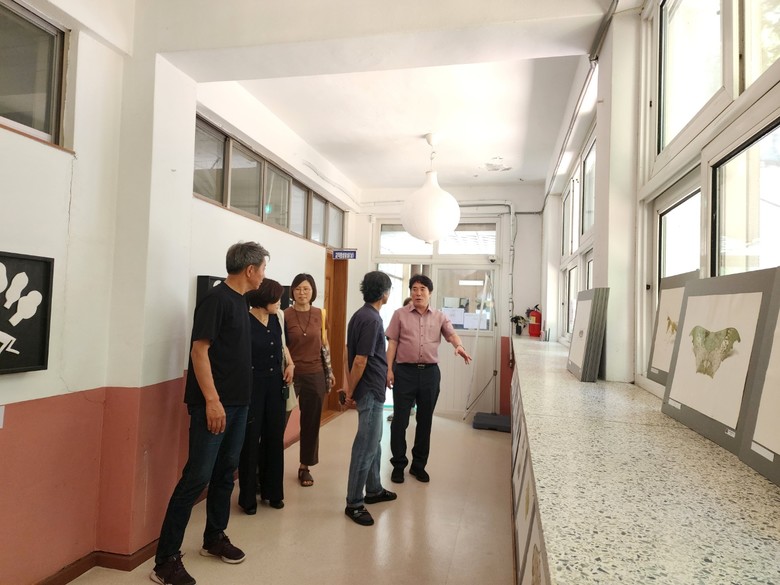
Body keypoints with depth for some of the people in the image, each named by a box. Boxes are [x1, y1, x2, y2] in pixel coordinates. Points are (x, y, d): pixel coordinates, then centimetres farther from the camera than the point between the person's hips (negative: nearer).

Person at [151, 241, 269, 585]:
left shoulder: (239, 300, 13)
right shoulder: (216, 299, -13)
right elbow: (199, 350, -18)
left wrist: (234, 399, 18)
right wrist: (212, 400, -20)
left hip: (238, 403, 9)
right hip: (214, 404, -9)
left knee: (225, 472, 16)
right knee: (197, 476, -5)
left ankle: (214, 538, 31)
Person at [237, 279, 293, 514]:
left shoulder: (275, 320, 6)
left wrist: (290, 364, 6)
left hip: (275, 385, 6)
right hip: (252, 385, -6)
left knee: (274, 438, 13)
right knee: (250, 441, 5)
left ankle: (272, 491, 28)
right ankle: (248, 497, 20)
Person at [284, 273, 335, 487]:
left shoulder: (320, 314, 4)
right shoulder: (285, 315, -5)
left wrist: (329, 371, 12)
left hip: (315, 375, 3)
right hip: (291, 374, -3)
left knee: (311, 422, 9)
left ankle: (305, 467, 24)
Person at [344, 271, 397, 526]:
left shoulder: (361, 314, 8)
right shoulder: (371, 319, -21)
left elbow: (353, 355, 13)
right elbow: (360, 361, -22)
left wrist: (351, 388, 17)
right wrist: (351, 392, -12)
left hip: (371, 389, 10)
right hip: (370, 390, -10)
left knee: (374, 442, 20)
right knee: (366, 447, -2)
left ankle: (373, 490, 34)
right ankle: (353, 503, 9)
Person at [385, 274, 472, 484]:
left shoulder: (440, 317, 7)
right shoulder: (400, 314, 2)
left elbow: (451, 334, -7)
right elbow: (392, 343, 1)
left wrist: (459, 346, -30)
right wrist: (389, 369, -7)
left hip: (430, 373, 2)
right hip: (405, 371, -2)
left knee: (425, 420, 10)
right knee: (400, 420, 3)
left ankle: (419, 464, 25)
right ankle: (398, 464, 18)